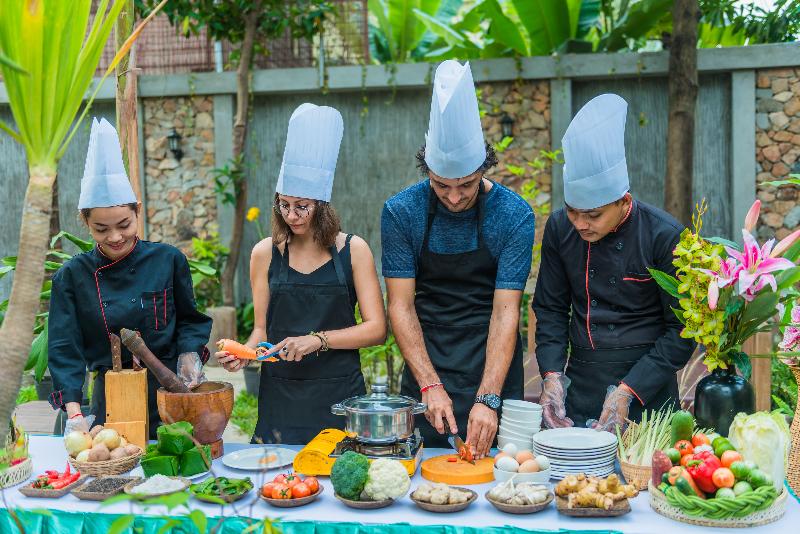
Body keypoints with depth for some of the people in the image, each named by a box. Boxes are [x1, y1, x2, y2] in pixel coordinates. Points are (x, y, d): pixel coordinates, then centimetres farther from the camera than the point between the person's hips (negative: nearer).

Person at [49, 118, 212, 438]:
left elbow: (190, 320, 9)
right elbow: (64, 350, -6)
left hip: (171, 393, 0)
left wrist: (189, 353, -10)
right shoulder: (72, 277, -2)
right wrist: (74, 414, -17)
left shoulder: (168, 260, -2)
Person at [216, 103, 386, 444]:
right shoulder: (265, 254, 3)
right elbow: (262, 329, 8)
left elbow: (376, 328, -6)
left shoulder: (352, 250, -2)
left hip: (339, 393, -1)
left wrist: (319, 339, -16)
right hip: (281, 394, 1)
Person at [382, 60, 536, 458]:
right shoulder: (401, 212, -9)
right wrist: (430, 385, -18)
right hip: (426, 362, 1)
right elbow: (401, 305, -9)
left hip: (493, 365, -1)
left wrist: (488, 398, -24)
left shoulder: (514, 215, -12)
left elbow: (505, 312, -15)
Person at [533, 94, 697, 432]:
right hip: (579, 388, 3)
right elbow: (551, 309, 5)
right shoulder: (560, 228, -3)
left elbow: (681, 329, -11)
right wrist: (552, 375, -8)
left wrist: (629, 391, -17)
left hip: (647, 390, -3)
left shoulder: (664, 236, -14)